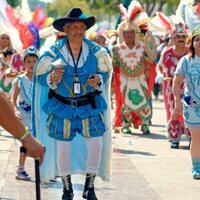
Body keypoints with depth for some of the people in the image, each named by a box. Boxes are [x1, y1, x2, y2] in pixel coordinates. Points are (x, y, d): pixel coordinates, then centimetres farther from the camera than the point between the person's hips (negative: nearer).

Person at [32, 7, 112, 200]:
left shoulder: (96, 52, -5)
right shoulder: (54, 53, -10)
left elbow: (105, 73, 8)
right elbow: (41, 77, -3)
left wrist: (98, 80, -15)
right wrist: (52, 78, -25)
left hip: (90, 106, 1)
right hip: (62, 107, -1)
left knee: (96, 144, -7)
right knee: (63, 147, 3)